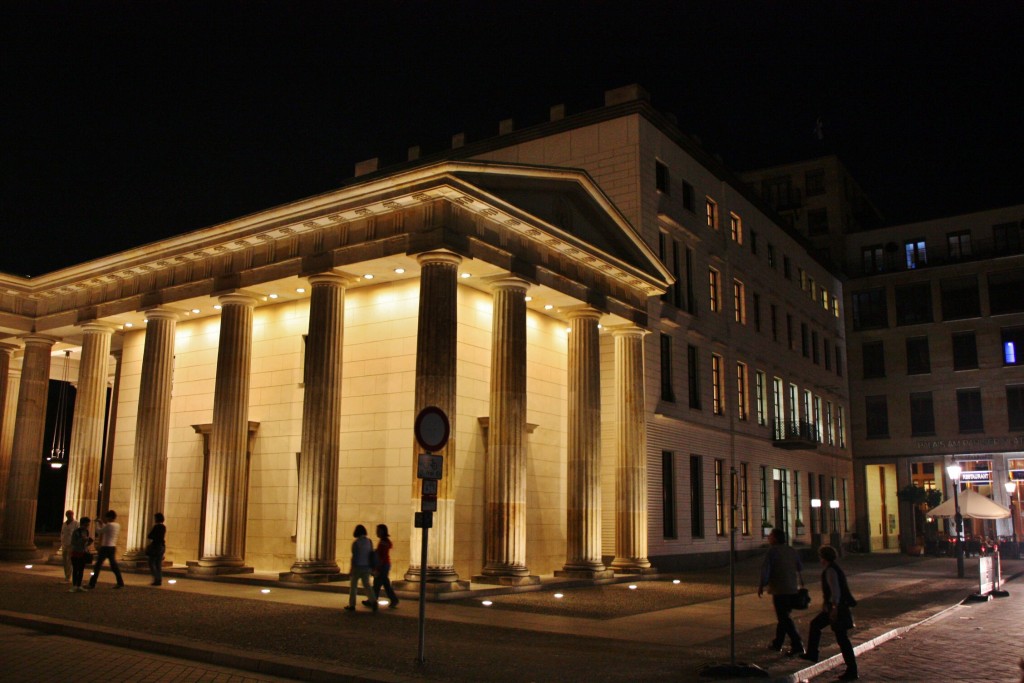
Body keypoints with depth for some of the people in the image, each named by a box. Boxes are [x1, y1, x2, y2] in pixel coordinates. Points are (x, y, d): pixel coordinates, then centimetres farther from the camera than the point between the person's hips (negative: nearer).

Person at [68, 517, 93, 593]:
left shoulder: (87, 532, 7)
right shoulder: (76, 532, -10)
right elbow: (73, 542, -16)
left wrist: (89, 541, -2)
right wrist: (82, 540, -25)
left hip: (84, 553, 5)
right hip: (76, 553, -5)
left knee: (81, 570, 7)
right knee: (75, 570, -3)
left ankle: (79, 586, 14)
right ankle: (74, 586, 1)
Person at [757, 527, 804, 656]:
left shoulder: (772, 551, -10)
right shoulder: (792, 551, 12)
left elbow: (765, 569, -16)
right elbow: (800, 568, 18)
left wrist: (762, 585, -11)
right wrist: (801, 584, 27)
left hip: (780, 590, -8)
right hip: (793, 590, 8)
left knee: (784, 618, -4)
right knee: (784, 616, 18)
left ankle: (797, 646, -12)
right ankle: (777, 643, 27)